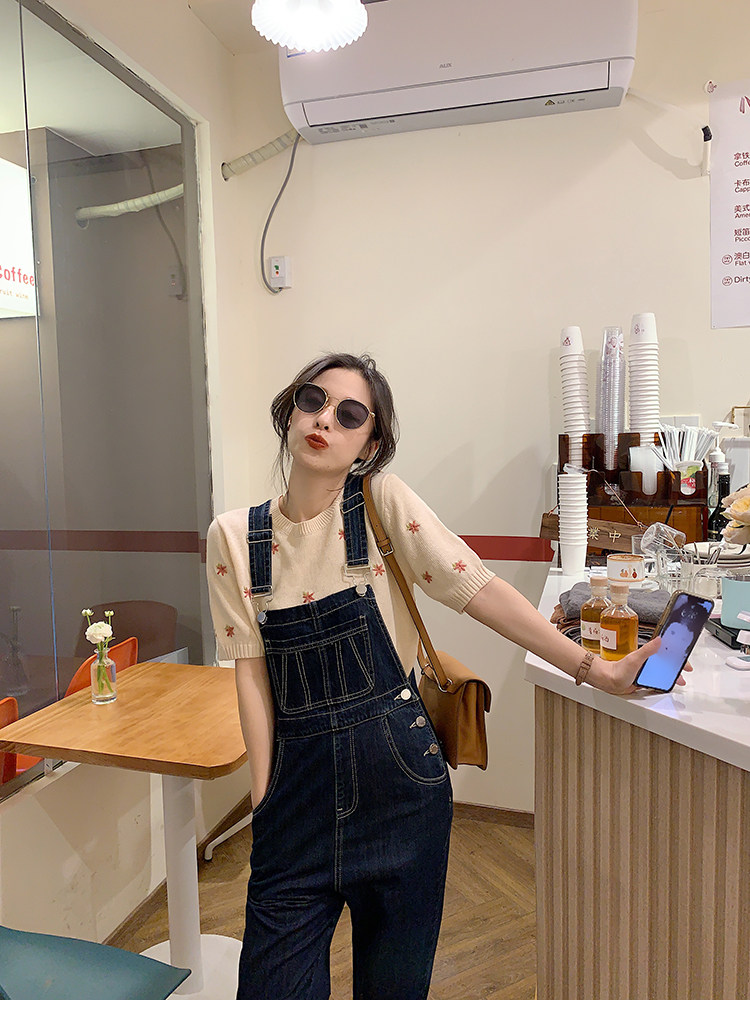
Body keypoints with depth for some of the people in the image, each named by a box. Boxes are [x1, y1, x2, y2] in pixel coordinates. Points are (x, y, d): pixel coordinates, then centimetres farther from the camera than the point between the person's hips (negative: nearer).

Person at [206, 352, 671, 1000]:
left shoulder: (383, 502, -7)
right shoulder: (234, 537, -1)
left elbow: (479, 589, -10)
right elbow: (251, 672, 0)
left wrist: (597, 671, -12)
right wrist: (264, 794, -2)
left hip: (398, 776, -1)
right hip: (299, 781, 1)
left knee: (394, 981, 15)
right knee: (274, 986, 8)